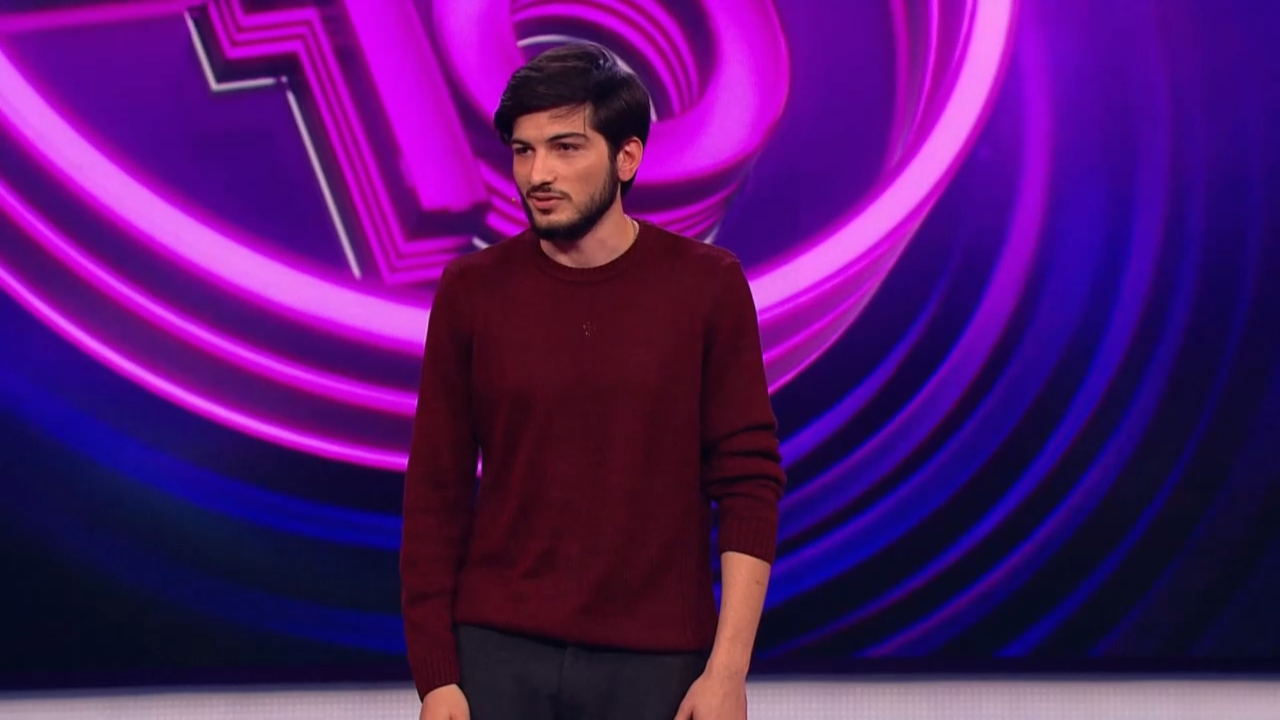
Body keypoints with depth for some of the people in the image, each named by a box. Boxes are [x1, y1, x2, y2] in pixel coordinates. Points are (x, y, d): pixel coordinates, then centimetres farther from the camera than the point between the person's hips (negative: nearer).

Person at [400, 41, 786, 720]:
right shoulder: (471, 291, 0)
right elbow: (435, 495, 1)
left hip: (653, 663, -1)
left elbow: (748, 485, -4)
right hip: (499, 654, 1)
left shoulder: (706, 285, -4)